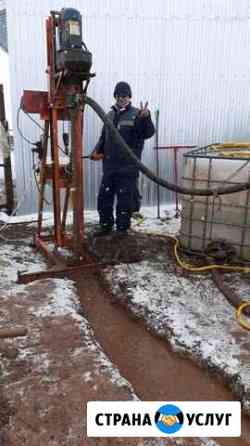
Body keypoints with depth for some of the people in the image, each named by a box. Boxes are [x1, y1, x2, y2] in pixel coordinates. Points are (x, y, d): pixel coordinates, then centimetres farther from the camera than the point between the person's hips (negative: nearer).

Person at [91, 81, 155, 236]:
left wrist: (145, 117, -35)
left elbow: (148, 133, -17)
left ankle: (122, 228, 15)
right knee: (104, 197, 10)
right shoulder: (110, 115, 15)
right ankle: (106, 226, 26)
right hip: (109, 166, 6)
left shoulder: (136, 114, -3)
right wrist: (97, 151, 7)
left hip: (128, 167, -6)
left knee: (125, 199, 1)